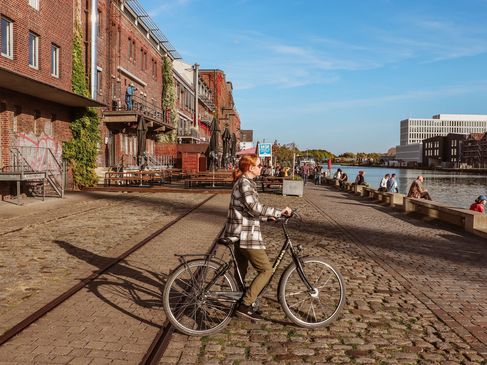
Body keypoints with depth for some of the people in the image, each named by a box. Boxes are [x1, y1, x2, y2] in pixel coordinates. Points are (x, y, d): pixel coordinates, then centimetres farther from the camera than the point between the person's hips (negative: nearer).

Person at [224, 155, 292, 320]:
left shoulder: (244, 182, 15)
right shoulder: (245, 183, -17)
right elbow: (255, 208, -27)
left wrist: (269, 214, 16)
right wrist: (279, 212, -21)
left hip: (239, 233, 10)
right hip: (246, 234, -10)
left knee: (241, 271, 18)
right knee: (266, 270, -3)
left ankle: (239, 303, 30)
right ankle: (245, 305, -1)